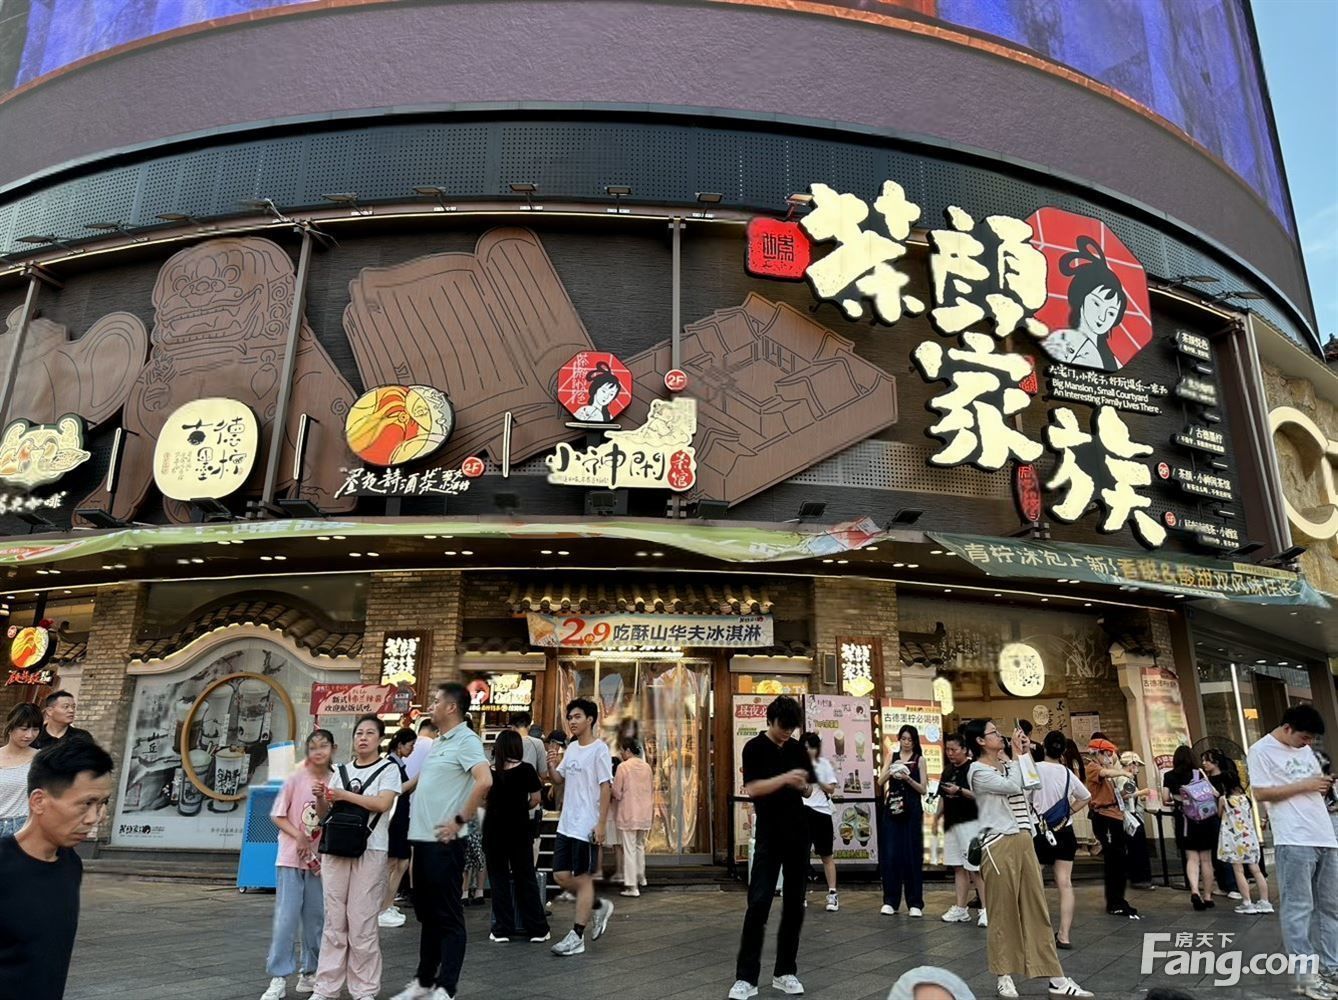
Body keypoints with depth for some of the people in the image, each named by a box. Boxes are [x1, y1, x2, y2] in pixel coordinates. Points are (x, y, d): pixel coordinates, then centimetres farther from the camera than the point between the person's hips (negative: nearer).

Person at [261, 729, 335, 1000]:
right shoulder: (296, 778, -8)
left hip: (319, 860, 3)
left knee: (315, 917, 11)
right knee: (286, 917, -4)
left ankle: (308, 973, 25)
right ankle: (279, 978, 7)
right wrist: (299, 836, -16)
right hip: (291, 858, -3)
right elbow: (277, 815, -4)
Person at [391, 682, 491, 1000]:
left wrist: (459, 821, -21)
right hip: (422, 839, 9)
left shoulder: (466, 741, -13)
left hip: (443, 841, -9)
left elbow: (484, 781, -26)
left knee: (448, 916, 0)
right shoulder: (436, 743, 15)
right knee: (427, 913, 18)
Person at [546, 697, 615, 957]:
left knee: (583, 878, 2)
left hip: (587, 826, -8)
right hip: (566, 824, 8)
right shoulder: (571, 748, 11)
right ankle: (599, 907, 29)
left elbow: (606, 787, -14)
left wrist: (601, 824, -18)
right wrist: (551, 765, -4)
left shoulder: (599, 749, -12)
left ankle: (576, 937, 11)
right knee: (561, 876, 9)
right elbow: (559, 780, 17)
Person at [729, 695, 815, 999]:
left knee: (794, 904, 8)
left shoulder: (798, 749, 8)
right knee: (758, 904, -7)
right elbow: (752, 788, -16)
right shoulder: (754, 748, -6)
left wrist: (802, 785, -10)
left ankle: (785, 972, 19)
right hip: (768, 836, -5)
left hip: (798, 834, 5)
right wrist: (785, 778, -25)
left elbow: (809, 790, 13)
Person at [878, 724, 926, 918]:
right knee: (890, 855, -1)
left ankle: (915, 903, 9)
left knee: (912, 855, 0)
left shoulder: (919, 759, 4)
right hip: (891, 809, 1)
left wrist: (908, 778, -16)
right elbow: (880, 782, 2)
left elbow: (923, 789, 0)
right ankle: (890, 900, 8)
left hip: (912, 810, -1)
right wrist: (891, 771, -15)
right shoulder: (892, 756, 9)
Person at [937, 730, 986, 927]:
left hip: (970, 822, -8)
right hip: (952, 823, 8)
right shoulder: (948, 770, 13)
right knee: (958, 867, 12)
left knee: (975, 868, -7)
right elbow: (943, 797, 21)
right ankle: (961, 909, 19)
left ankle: (986, 909, 1)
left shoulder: (973, 768, -10)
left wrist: (960, 790, -25)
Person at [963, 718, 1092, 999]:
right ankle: (1004, 977, 16)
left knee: (1037, 908, 9)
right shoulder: (978, 771, -9)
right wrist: (1017, 753, -10)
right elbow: (1013, 786, -19)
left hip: (1024, 841, 7)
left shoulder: (1008, 764, 14)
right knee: (1004, 912, 3)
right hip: (999, 845, -7)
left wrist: (1026, 753, 8)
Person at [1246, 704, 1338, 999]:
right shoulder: (1261, 751, -7)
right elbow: (1260, 793, -13)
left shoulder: (1305, 750, 16)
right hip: (1294, 841, -8)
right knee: (1299, 908, -4)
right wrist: (1304, 785, -14)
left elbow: (1314, 787, 22)